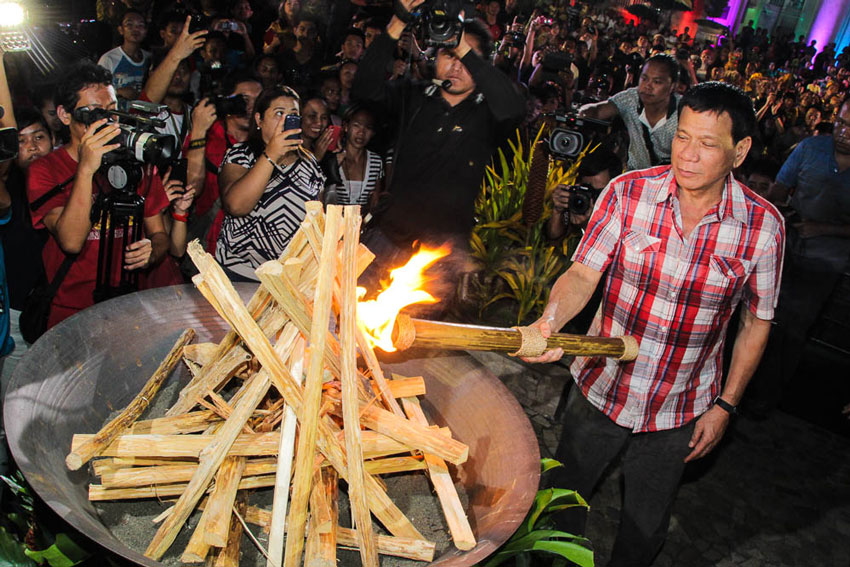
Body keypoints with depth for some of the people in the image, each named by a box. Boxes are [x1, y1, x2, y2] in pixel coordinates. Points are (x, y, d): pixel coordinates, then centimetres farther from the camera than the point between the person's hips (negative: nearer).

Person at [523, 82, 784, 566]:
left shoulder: (763, 226, -13)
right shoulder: (628, 193, -14)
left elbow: (757, 322, -1)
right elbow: (583, 274, -15)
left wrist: (725, 405, -1)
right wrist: (551, 320, -35)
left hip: (679, 411, 0)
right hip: (601, 387, 1)